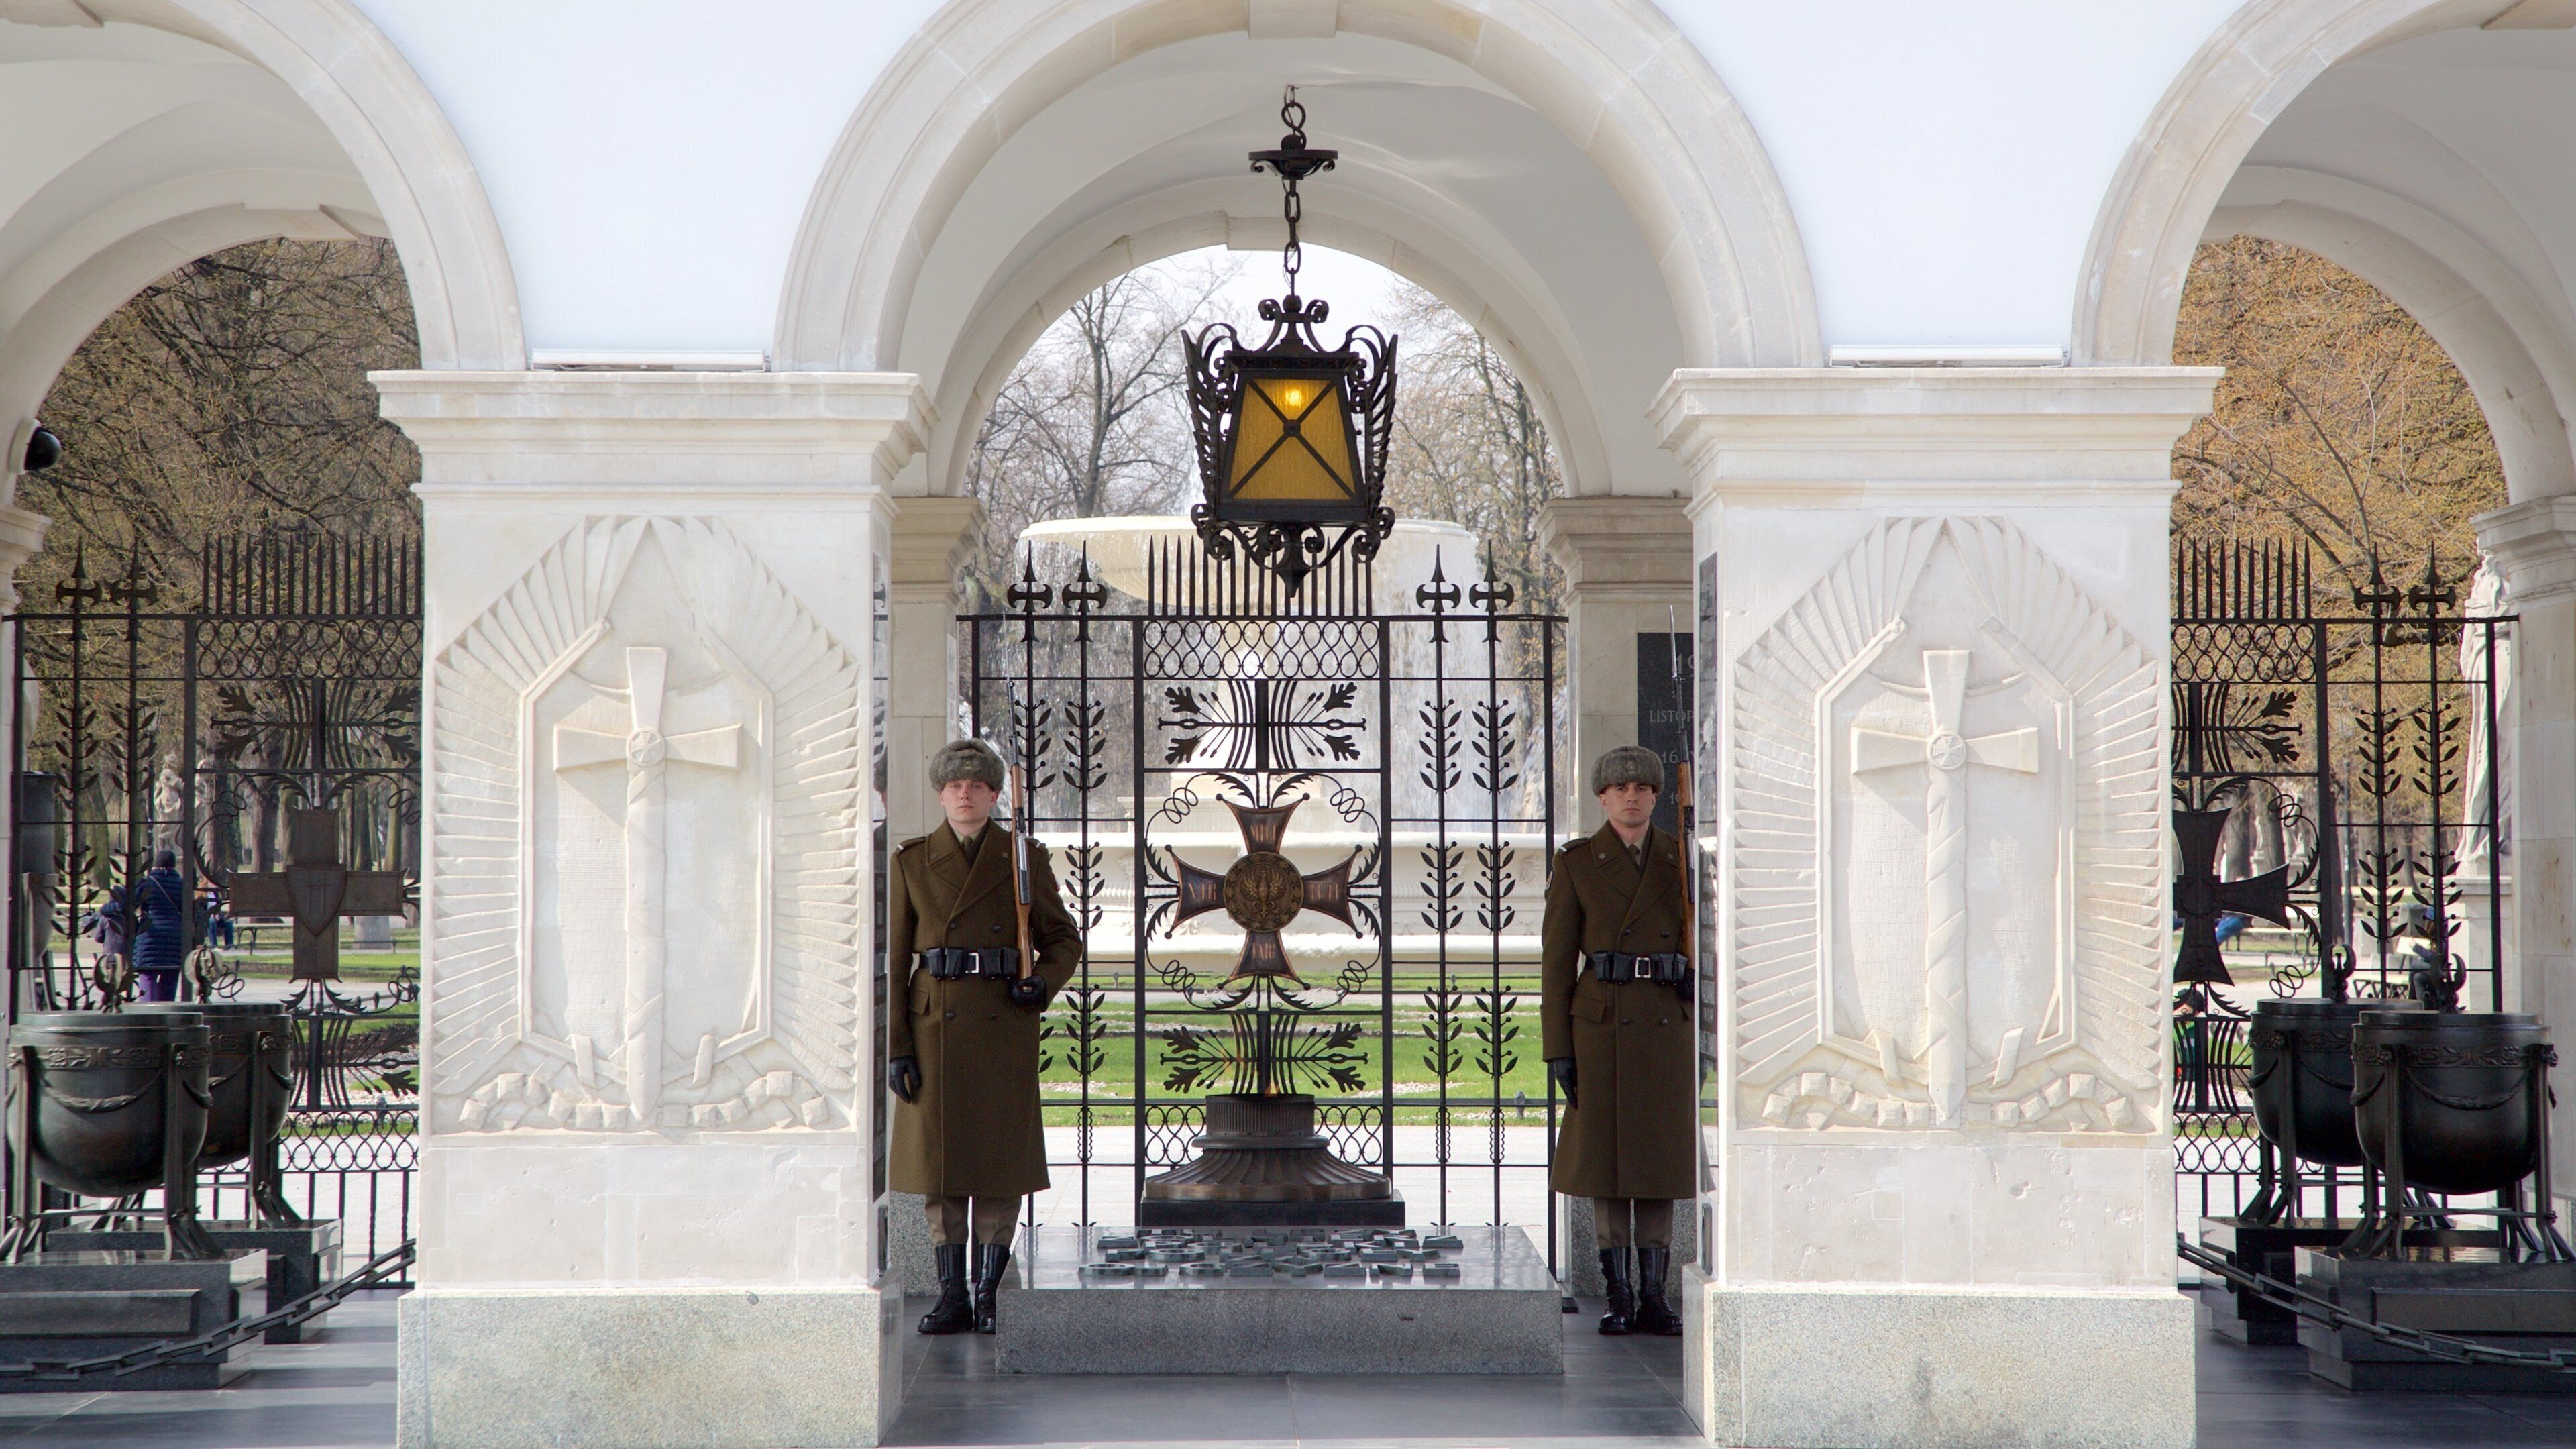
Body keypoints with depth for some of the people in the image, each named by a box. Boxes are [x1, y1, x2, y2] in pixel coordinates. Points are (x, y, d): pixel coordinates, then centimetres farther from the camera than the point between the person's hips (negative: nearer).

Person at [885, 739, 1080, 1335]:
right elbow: (893, 960, 4)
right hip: (936, 1027, 0)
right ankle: (952, 1296, 9)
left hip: (1005, 1028, 0)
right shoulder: (912, 862, 4)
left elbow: (1064, 938, 12)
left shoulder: (1025, 859, 4)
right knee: (939, 1158, 2)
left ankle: (989, 1296, 8)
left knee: (1003, 1159, 0)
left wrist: (1043, 984, -9)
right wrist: (895, 1047, -2)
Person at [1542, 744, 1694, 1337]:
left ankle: (1654, 1296, 9)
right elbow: (1556, 959, 0)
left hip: (1667, 1025, 2)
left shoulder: (1681, 859, 8)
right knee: (1606, 1157, 1)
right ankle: (1619, 1295, 9)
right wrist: (1558, 1048, -5)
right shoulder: (1576, 864, 2)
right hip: (1602, 1024, -2)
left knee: (1661, 1158, 3)